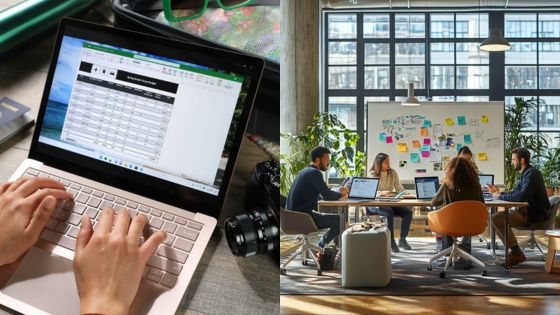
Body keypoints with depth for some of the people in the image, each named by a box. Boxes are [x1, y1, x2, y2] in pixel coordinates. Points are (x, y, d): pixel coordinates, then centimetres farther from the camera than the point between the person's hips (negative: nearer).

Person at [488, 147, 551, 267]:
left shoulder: (532, 174, -16)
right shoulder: (526, 173, 16)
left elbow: (522, 196, -28)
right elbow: (515, 193, 21)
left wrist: (500, 196, -16)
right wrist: (498, 192, 5)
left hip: (536, 215, -10)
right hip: (528, 211, 10)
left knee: (497, 219, -20)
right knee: (496, 216, 7)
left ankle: (517, 254, -12)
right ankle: (514, 252, 3)